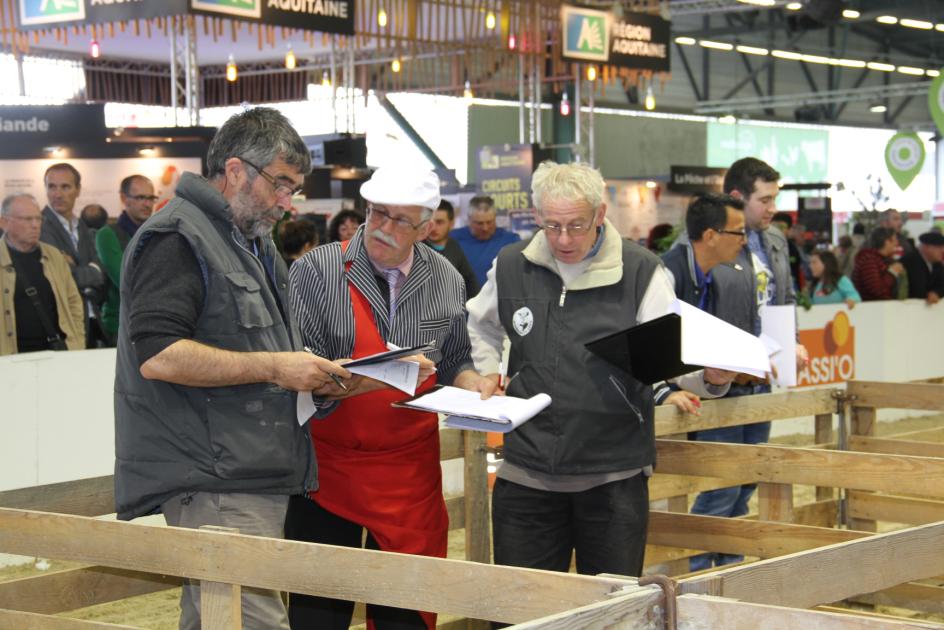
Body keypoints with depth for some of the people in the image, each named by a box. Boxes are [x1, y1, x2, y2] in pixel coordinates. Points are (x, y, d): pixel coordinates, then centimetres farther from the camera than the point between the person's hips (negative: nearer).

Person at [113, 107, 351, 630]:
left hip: (254, 477, 10)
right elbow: (156, 355, -22)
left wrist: (311, 375, 14)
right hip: (211, 484, -10)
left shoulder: (254, 243, 23)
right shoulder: (179, 238, -9)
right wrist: (273, 367, -19)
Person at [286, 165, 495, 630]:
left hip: (410, 472, 3)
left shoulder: (447, 281, 6)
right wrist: (373, 378, -27)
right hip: (327, 465, -2)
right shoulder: (316, 271, -7)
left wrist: (467, 381, -6)